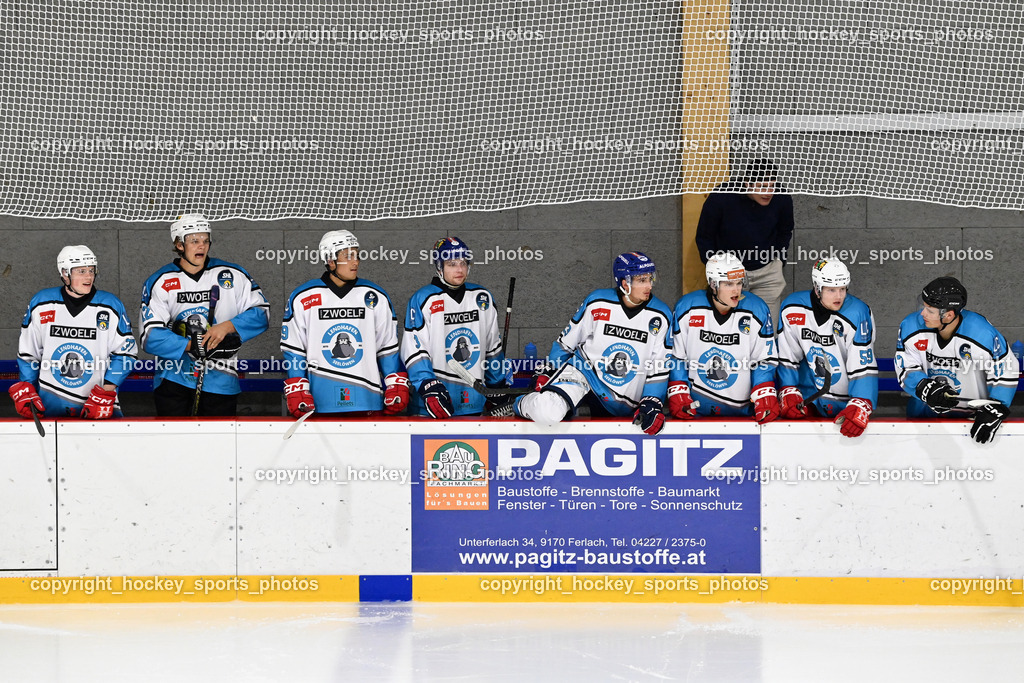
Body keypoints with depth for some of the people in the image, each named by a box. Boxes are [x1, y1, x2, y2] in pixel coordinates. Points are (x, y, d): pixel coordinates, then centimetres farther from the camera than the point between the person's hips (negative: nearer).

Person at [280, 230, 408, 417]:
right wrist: (296, 392, -1)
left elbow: (389, 348, 14)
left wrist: (397, 387, 5)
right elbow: (293, 351, 7)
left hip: (368, 401, 1)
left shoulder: (376, 298, 10)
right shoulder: (302, 298, 4)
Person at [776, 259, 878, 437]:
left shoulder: (858, 314, -17)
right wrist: (788, 393, -8)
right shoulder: (792, 308, -8)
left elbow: (863, 367, -21)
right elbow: (787, 356, 3)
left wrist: (859, 408, -32)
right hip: (808, 395, 1)